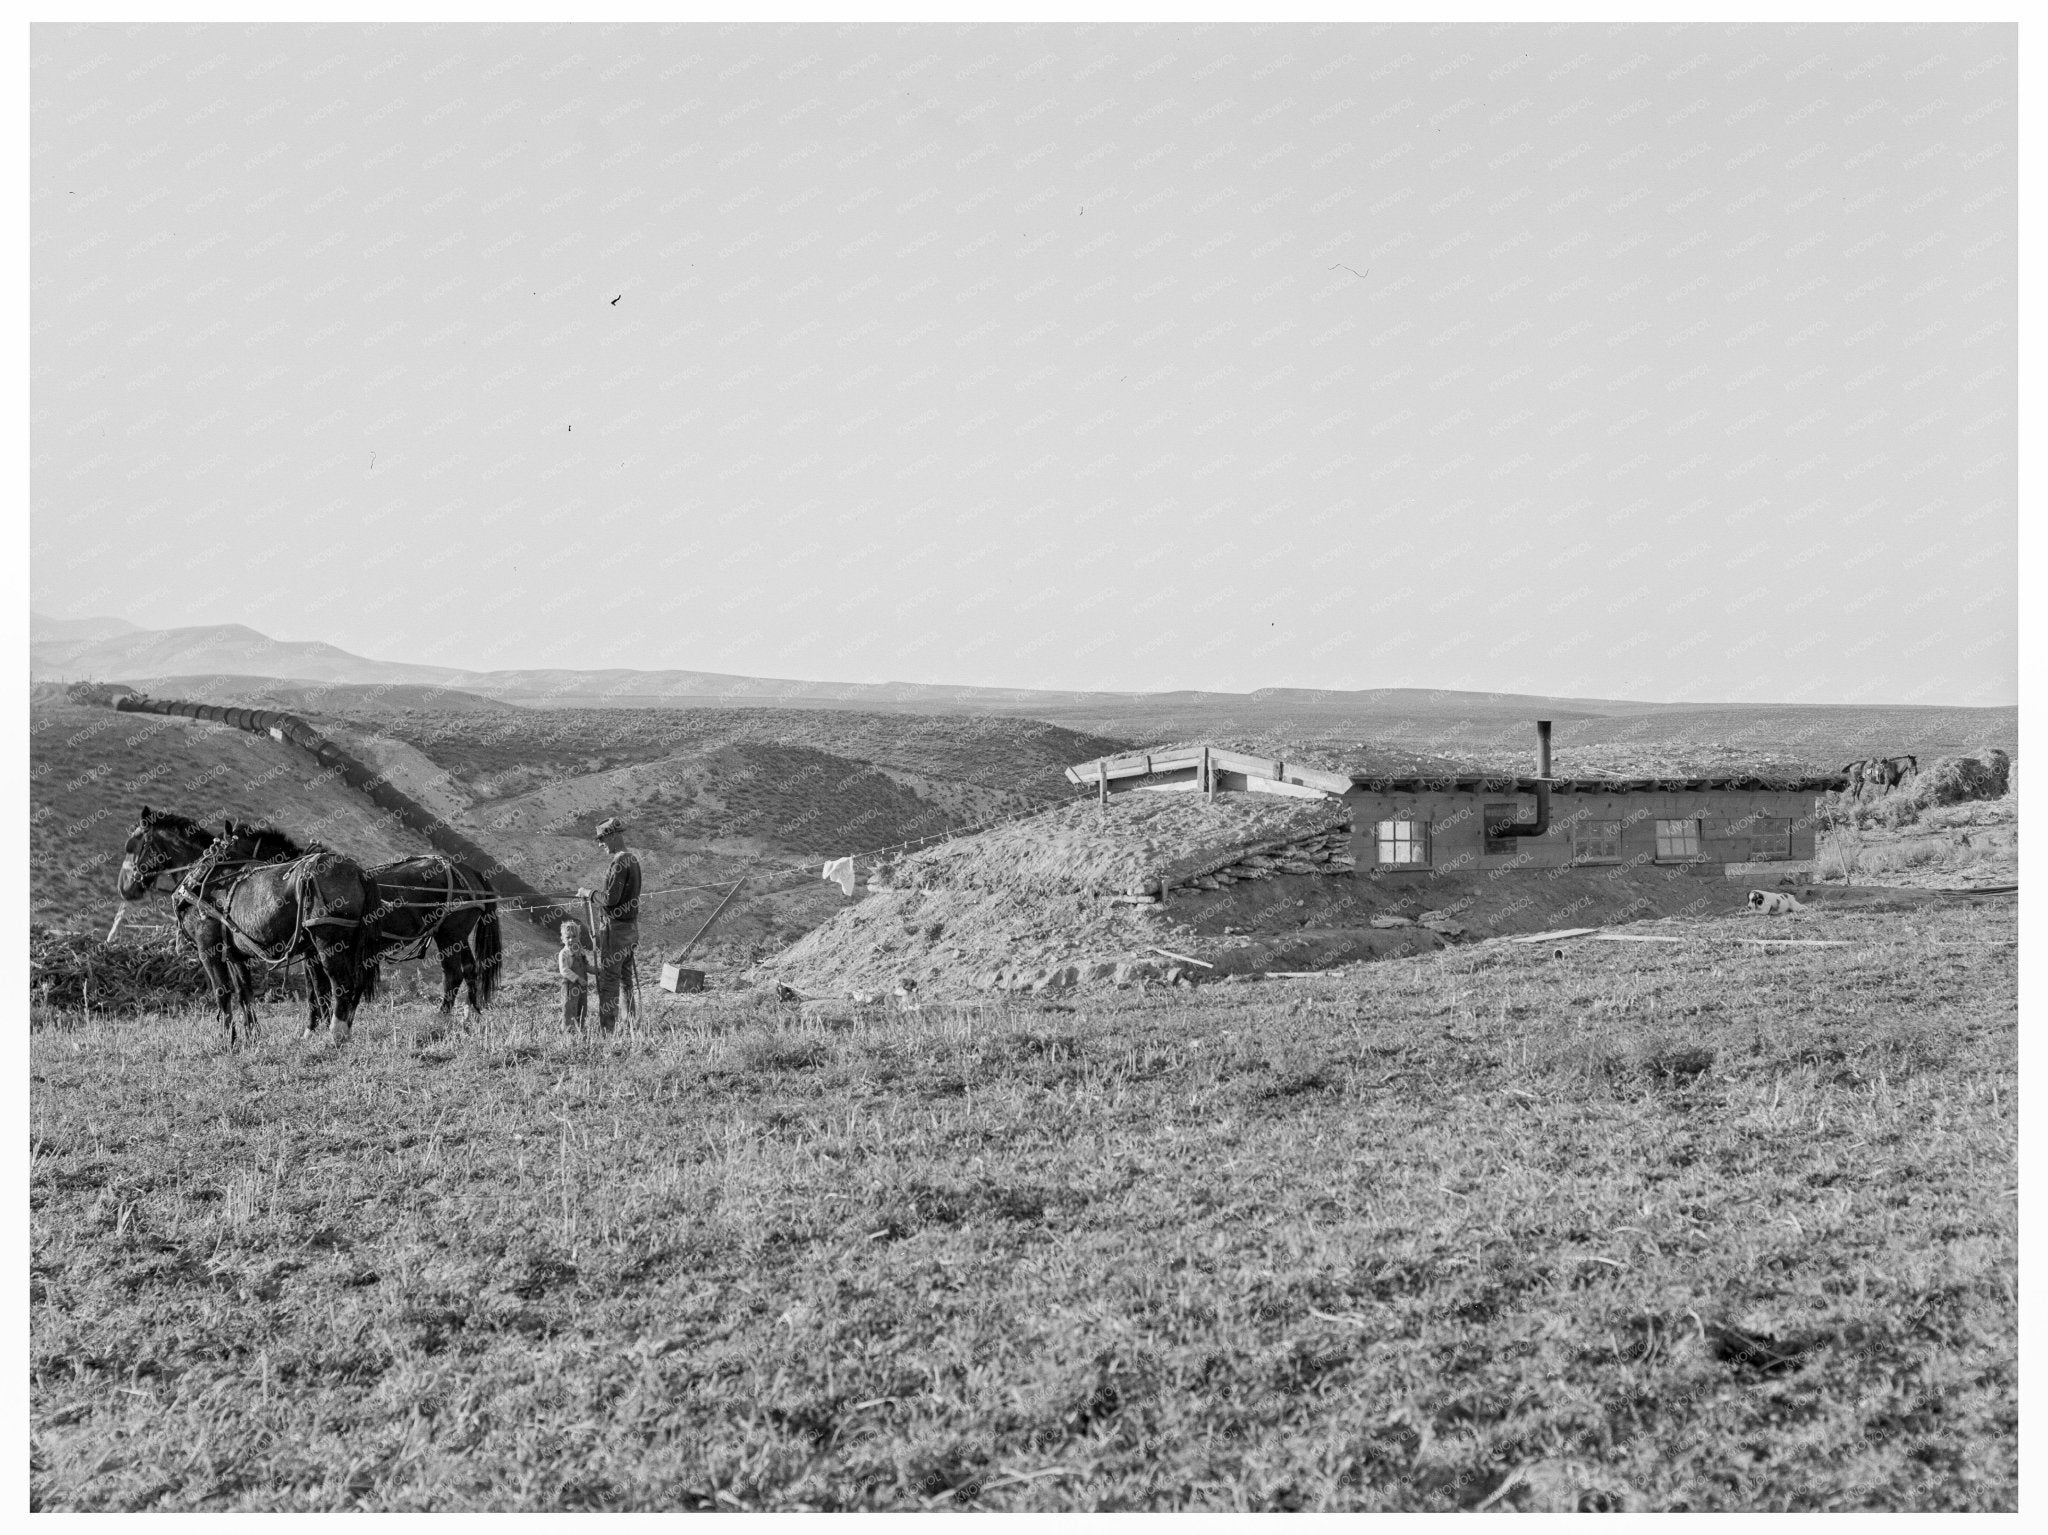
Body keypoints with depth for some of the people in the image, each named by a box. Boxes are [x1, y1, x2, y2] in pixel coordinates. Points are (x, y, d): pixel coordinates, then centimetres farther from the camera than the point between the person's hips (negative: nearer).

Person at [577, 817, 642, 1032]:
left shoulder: (620, 862, -17)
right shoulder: (633, 859, 12)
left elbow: (611, 898, -23)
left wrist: (589, 893, -8)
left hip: (615, 927, -9)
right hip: (631, 926, 9)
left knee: (607, 978, -6)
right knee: (627, 978, 15)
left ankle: (606, 1028, -6)